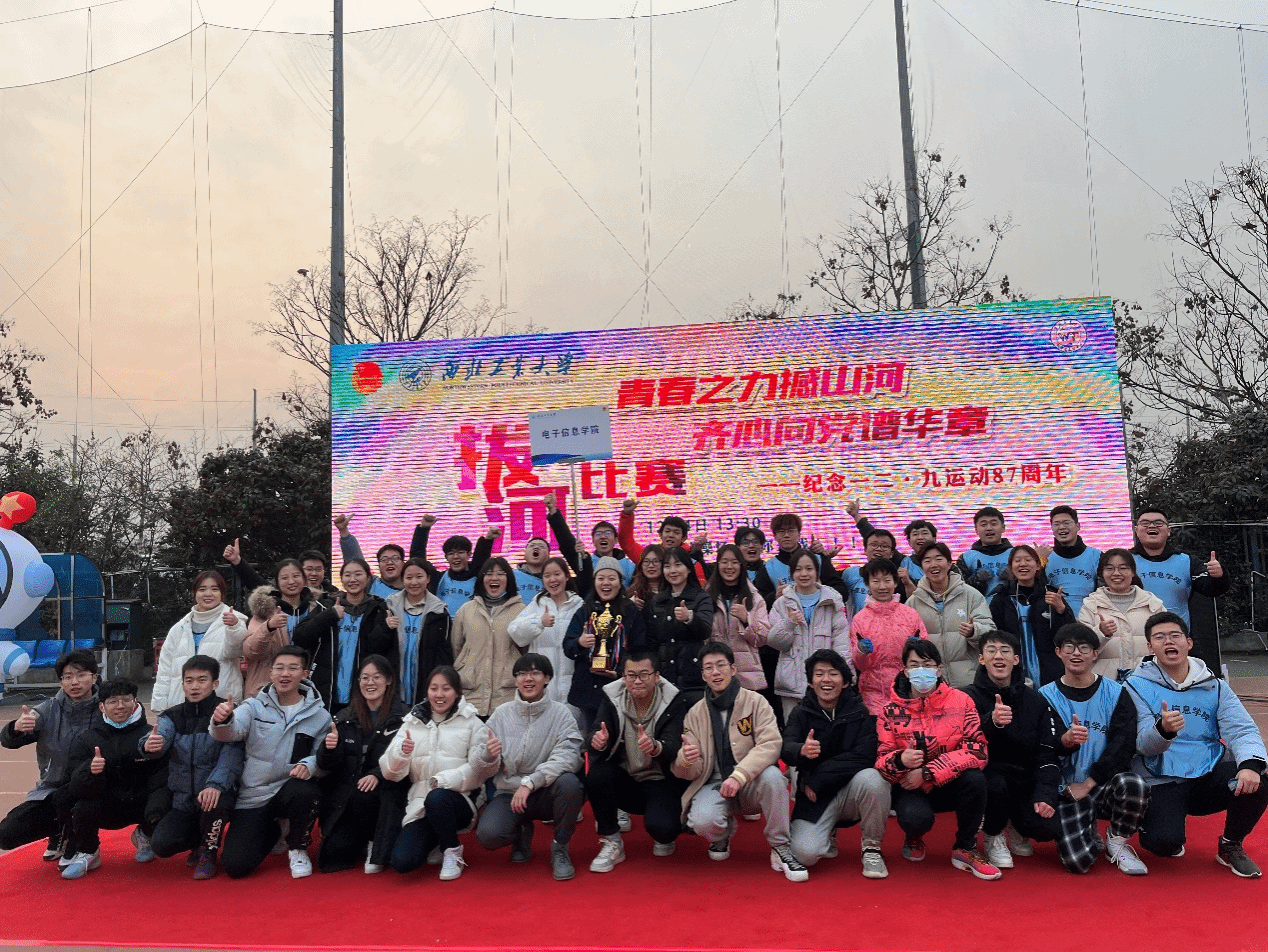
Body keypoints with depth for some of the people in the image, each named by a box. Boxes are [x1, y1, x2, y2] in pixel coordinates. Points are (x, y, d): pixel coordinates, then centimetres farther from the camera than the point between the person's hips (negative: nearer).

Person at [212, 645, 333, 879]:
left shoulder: (319, 715, -2)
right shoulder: (255, 707, -1)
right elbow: (232, 731, -21)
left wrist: (309, 765, -28)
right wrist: (222, 721, -44)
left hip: (290, 790, -1)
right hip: (252, 796, 1)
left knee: (306, 791, -36)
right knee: (235, 865, -10)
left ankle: (298, 848, -4)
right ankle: (271, 832, 26)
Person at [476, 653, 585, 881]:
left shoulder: (561, 713, -6)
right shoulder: (501, 714, 0)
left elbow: (567, 757, -21)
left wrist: (529, 782, -31)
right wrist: (488, 755, -23)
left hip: (547, 792, -1)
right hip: (509, 793, 1)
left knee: (569, 782, -33)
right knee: (487, 834, -26)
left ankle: (560, 849, -5)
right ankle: (522, 832, 13)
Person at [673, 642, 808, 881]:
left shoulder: (755, 701, -3)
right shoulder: (695, 713, 3)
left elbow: (771, 744, -18)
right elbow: (689, 773, 0)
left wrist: (739, 775, -33)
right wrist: (685, 760, -27)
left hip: (750, 784, -1)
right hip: (714, 785, 1)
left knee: (772, 775, -33)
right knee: (702, 821, -29)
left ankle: (781, 848, -12)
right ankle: (723, 833, 11)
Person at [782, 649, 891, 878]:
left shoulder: (861, 712, -6)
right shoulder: (802, 714, -1)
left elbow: (865, 756, -17)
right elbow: (786, 749, -16)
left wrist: (816, 779, -18)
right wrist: (802, 751, -42)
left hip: (853, 790, -1)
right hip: (815, 796, 1)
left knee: (870, 778, -33)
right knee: (804, 854, -21)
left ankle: (872, 847, -7)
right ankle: (827, 836, 17)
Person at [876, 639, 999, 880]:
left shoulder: (961, 701, -6)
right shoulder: (892, 710, -5)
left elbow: (976, 750, -16)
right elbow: (881, 759, -7)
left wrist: (927, 772, -23)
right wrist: (900, 761, -33)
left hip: (950, 786, 1)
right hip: (910, 788, -1)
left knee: (975, 779, -30)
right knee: (916, 818, -33)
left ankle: (965, 849, -4)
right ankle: (914, 837, 10)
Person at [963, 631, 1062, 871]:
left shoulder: (1035, 700, 6)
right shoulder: (969, 697, -4)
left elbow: (1047, 753, 3)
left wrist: (1045, 795, -12)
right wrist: (991, 722, -39)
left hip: (1025, 781, 3)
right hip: (986, 776, -3)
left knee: (1049, 828, -21)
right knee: (994, 784, -35)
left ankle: (1015, 825, 17)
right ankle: (993, 836, -2)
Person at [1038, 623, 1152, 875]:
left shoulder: (1116, 694, 2)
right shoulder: (1047, 696, 0)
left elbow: (1124, 745, -6)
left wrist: (1089, 783, -13)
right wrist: (1065, 741, -34)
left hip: (1107, 782, 1)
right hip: (1069, 789, -1)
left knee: (1133, 785, -34)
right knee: (1078, 860, -20)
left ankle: (1118, 843, -2)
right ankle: (1091, 837, 20)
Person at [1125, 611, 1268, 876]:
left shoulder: (1214, 686, 8)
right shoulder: (1137, 686, -4)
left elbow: (1241, 729, -5)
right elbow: (1144, 744, -13)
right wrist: (1163, 729, -37)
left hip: (1208, 777, 4)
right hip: (1160, 784, -4)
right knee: (1164, 842, -27)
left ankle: (1231, 846, 4)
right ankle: (1152, 823, 13)